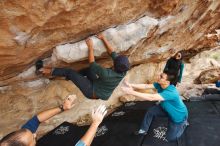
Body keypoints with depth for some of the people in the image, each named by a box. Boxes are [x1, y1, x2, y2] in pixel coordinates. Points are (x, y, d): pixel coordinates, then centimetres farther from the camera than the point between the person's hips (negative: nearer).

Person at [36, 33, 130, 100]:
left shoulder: (106, 74, -37)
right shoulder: (123, 72, -16)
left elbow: (92, 63, -21)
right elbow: (112, 53, -7)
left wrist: (90, 47, -13)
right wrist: (103, 38, -3)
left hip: (93, 92, -7)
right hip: (103, 94, 7)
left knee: (69, 72, -3)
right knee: (88, 70, 18)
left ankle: (50, 71, 17)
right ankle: (71, 78, 35)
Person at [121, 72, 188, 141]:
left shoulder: (170, 92, -43)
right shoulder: (160, 84, -18)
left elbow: (151, 97, -50)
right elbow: (146, 86, -22)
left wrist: (132, 92, -53)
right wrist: (131, 85, -36)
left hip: (178, 115, -6)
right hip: (167, 109, 7)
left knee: (170, 137, 7)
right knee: (150, 111, -4)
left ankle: (183, 123, 29)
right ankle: (143, 130, 17)